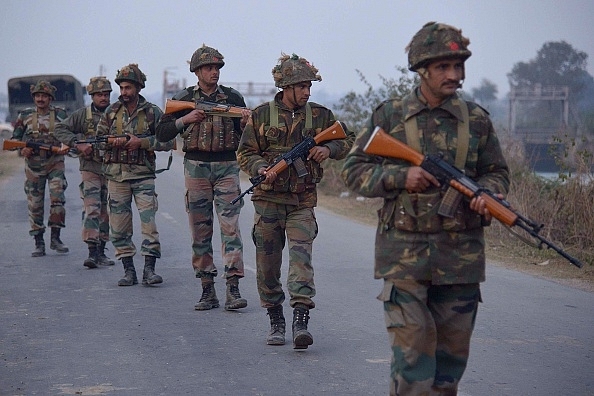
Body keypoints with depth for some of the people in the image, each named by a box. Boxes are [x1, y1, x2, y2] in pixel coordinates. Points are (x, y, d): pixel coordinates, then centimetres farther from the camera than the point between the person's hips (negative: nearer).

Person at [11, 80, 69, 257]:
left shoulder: (60, 114, 3)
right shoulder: (25, 116, 6)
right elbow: (14, 138, 11)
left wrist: (66, 146, -14)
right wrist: (22, 149, -9)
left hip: (55, 162, -1)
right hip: (33, 164, 1)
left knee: (57, 198, -14)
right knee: (34, 203, 2)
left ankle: (55, 237, -1)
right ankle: (39, 243, 9)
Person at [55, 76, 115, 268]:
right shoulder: (83, 115, 1)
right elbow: (60, 129, 1)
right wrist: (77, 144, -12)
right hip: (90, 168, -3)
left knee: (106, 212, 9)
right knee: (91, 209, -12)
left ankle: (101, 251, 18)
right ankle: (92, 252, -15)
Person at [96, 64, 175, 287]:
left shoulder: (152, 112, 0)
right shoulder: (111, 112, 8)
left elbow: (168, 141, -4)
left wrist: (141, 141, -14)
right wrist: (113, 142, -10)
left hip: (143, 175, -3)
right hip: (116, 175, 3)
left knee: (149, 222, -9)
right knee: (119, 227, 4)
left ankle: (149, 270, -5)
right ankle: (129, 270, 11)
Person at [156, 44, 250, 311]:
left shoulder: (233, 98, 7)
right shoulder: (184, 99, 6)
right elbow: (162, 134, 1)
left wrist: (245, 122, -13)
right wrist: (185, 119, -14)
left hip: (227, 168, -1)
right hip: (196, 167, 1)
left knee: (230, 226, -9)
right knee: (200, 230, 3)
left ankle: (233, 288, -10)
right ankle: (207, 289, 10)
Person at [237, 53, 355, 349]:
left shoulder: (319, 115, 5)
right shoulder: (262, 116, 1)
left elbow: (347, 140, 15)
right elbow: (245, 153, 3)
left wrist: (329, 149, -6)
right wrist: (262, 169, -17)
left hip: (302, 202, 0)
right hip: (268, 200, 0)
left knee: (301, 255, -15)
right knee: (267, 264, 5)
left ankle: (301, 321, -20)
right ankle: (275, 321, 21)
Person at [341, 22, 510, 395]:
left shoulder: (476, 119, 6)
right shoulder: (389, 116, 0)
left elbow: (497, 171, 15)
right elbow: (354, 170, 2)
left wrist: (486, 194, -8)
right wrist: (401, 176, -14)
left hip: (461, 254, 3)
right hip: (404, 253, -3)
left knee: (452, 350, 10)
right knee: (413, 346, -8)